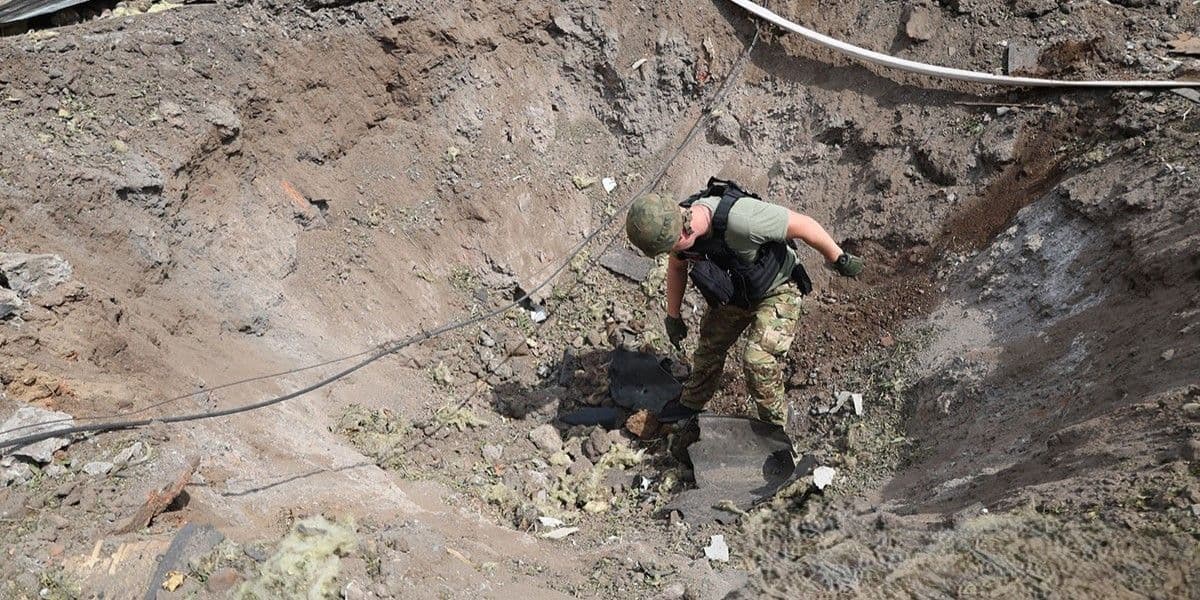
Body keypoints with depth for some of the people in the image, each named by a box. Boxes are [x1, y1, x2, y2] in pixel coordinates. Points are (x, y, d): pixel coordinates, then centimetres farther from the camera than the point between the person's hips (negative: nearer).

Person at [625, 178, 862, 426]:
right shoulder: (679, 223, -21)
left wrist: (839, 259, -15)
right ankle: (691, 404, 44)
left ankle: (774, 427, 8)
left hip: (777, 290, -6)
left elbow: (804, 225, -29)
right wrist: (673, 316, 9)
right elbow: (677, 266, 1)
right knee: (709, 348, 18)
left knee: (758, 360, -18)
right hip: (735, 292, 6)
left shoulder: (740, 218, -44)